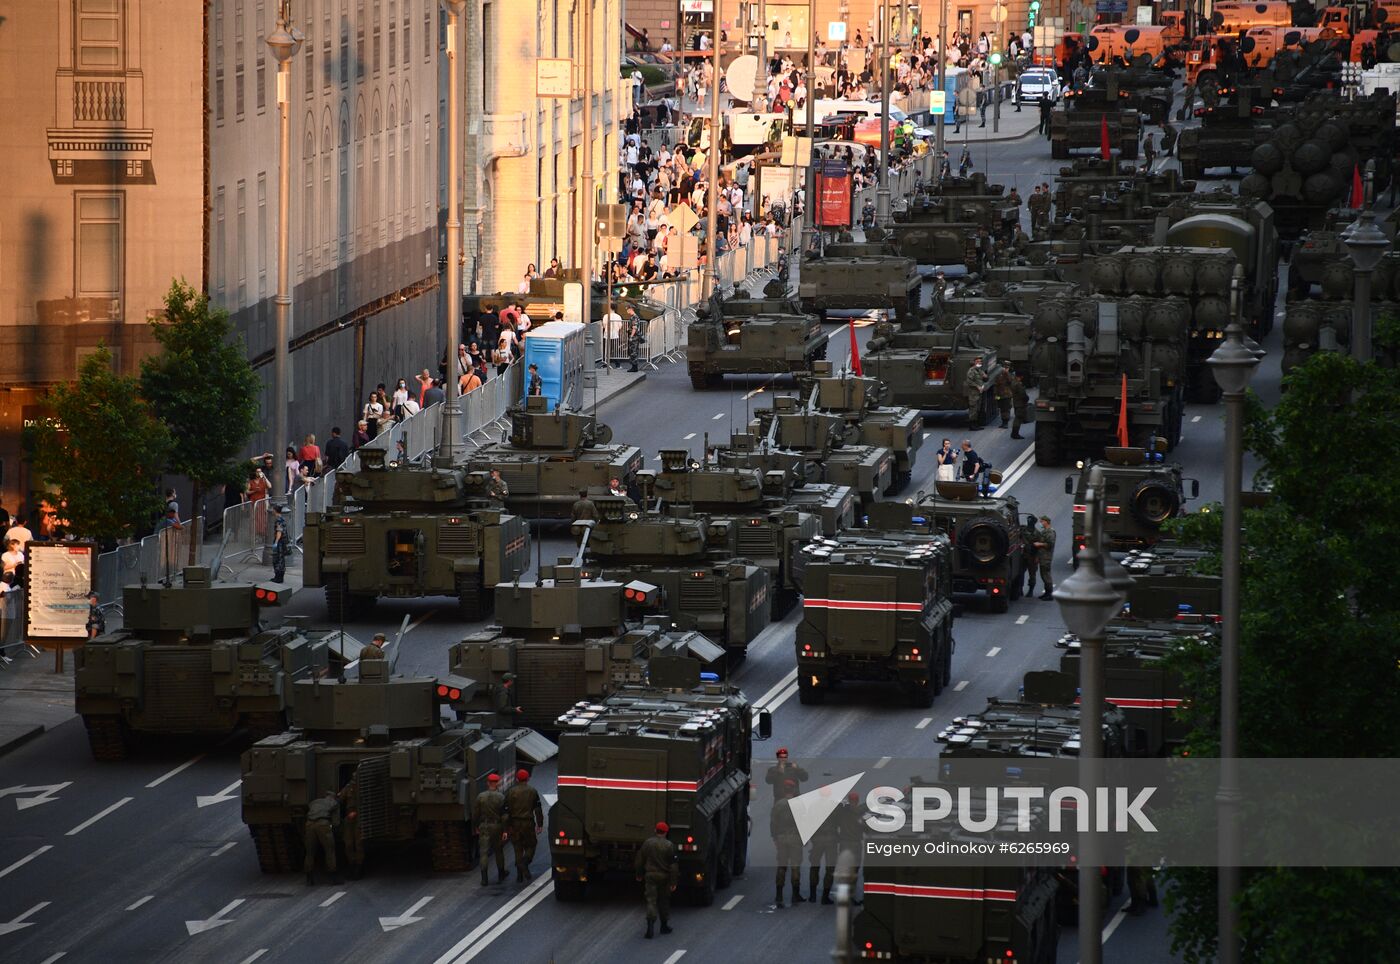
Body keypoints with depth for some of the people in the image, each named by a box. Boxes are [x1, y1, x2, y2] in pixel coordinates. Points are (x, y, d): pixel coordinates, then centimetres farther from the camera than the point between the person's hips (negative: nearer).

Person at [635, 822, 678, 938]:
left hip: (650, 876, 0)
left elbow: (639, 861, 4)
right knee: (664, 902, 14)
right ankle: (664, 926, 23)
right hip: (664, 876, 0)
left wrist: (639, 875, 18)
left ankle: (650, 924, -20)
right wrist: (673, 882, -3)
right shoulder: (669, 846, -7)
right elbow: (673, 865, -8)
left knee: (651, 901, -3)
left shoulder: (647, 843, -2)